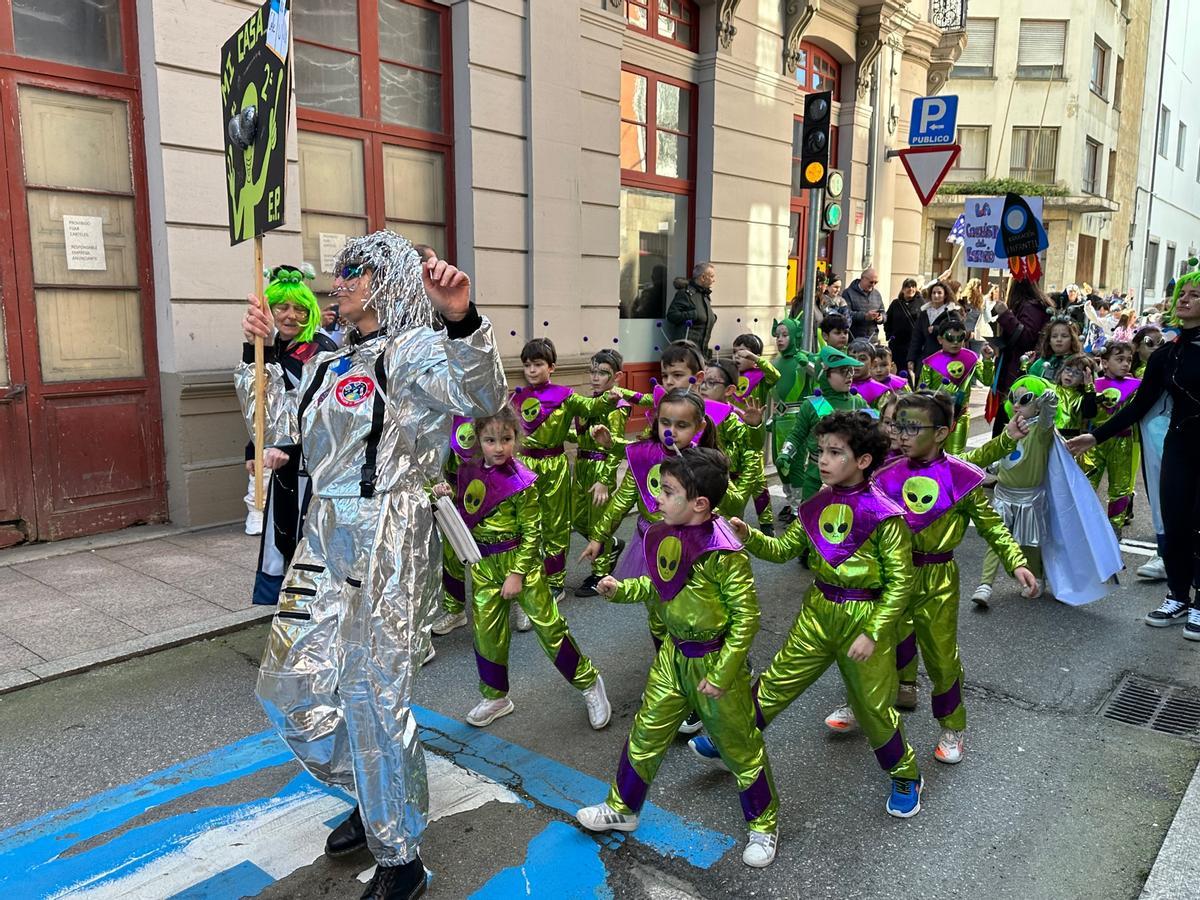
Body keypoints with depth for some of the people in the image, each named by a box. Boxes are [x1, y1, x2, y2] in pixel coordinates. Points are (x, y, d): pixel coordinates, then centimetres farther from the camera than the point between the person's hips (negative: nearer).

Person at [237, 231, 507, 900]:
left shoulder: (413, 352, -10)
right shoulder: (333, 362, 16)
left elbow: (482, 398, -28)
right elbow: (283, 429, 25)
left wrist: (460, 321, -43)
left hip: (388, 542, -9)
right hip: (326, 538, 9)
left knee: (373, 696, -1)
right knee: (292, 688, 16)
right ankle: (376, 800, 39)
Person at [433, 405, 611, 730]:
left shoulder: (521, 482, -16)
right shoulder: (469, 472, -1)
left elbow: (532, 532, -13)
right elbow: (465, 514, 13)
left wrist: (517, 573, -15)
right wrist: (449, 496, -6)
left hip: (519, 560, -5)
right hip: (484, 564, 5)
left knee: (548, 624, 0)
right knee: (485, 630, 11)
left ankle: (589, 682, 19)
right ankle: (495, 696, 30)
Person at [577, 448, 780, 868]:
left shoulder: (724, 555, -26)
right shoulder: (667, 538, -3)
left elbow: (746, 617, -21)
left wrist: (721, 674, -18)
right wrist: (620, 589, -3)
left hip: (715, 661, -7)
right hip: (674, 655, 7)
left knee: (738, 746, 12)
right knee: (645, 734, 17)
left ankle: (764, 825, 35)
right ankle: (621, 808, 38)